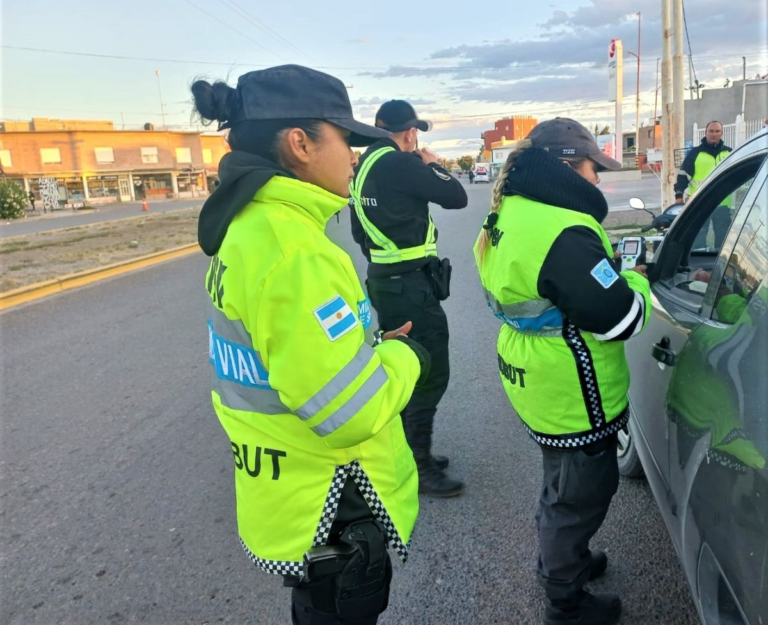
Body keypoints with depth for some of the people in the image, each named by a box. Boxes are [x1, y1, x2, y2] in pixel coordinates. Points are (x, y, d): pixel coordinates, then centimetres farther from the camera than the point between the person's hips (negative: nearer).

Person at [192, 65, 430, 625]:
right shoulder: (290, 248, -30)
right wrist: (405, 356, -13)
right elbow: (351, 411, -31)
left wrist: (376, 347, 3)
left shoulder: (251, 227, 1)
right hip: (327, 513, -8)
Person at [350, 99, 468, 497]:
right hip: (410, 284, -10)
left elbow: (360, 231, 18)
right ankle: (418, 467, 6)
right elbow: (455, 196, -11)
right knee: (430, 374, -2)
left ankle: (407, 453, 31)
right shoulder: (400, 163, -17)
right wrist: (432, 164, 5)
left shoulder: (365, 166, 11)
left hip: (384, 280, 10)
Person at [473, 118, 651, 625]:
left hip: (541, 384, 10)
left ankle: (560, 561, 53)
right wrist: (637, 282, -3)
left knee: (562, 482, 29)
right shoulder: (563, 233, -30)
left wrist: (616, 276, 4)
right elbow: (619, 318, -24)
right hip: (572, 397, -9)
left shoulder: (511, 213, 1)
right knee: (582, 494, 12)